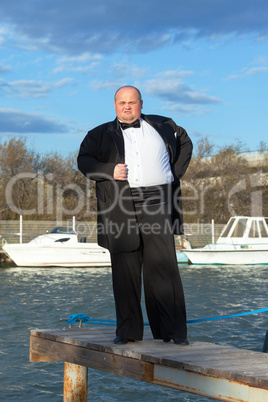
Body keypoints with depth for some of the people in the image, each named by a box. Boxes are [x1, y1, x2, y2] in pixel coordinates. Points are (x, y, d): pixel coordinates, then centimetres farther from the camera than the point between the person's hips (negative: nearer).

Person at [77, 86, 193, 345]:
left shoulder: (161, 126, 17)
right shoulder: (101, 134, 15)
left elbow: (185, 143, 30)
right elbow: (84, 161, 9)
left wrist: (176, 172, 15)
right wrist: (110, 170, -9)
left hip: (156, 205, 0)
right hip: (120, 209, 0)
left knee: (163, 267, -6)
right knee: (125, 271, 1)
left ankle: (173, 330, -1)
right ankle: (128, 330, 9)